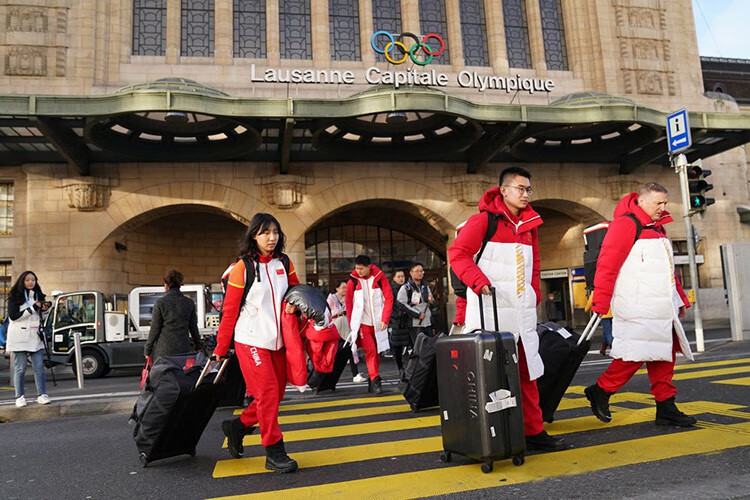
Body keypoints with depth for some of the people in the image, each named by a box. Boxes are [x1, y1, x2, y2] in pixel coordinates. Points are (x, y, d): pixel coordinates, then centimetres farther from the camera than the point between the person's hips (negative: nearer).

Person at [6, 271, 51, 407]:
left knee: (39, 367, 0)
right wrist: (33, 308, -17)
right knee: (20, 368, 1)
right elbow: (13, 316, -11)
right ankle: (20, 397, 9)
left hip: (35, 337, 5)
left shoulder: (38, 296, 15)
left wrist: (43, 308, 4)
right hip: (19, 337, -4)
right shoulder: (15, 297, -3)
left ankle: (42, 395, 4)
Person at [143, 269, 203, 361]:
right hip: (184, 349, 3)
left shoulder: (160, 303, -4)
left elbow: (155, 329, -1)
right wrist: (198, 346, 21)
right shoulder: (189, 303, 5)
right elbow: (193, 328, 10)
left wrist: (147, 350, 8)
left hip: (164, 351, -3)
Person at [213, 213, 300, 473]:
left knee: (276, 393, 10)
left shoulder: (284, 263, 5)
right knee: (267, 393, -10)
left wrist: (292, 305, -8)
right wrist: (220, 349, -3)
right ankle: (274, 452, 2)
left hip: (277, 341, 6)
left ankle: (237, 426, 31)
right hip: (251, 341, -6)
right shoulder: (243, 267, -9)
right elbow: (230, 310, -6)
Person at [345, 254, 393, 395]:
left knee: (376, 352, 8)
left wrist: (385, 319, -8)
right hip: (362, 323, -1)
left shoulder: (380, 278, -1)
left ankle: (372, 382, 20)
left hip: (378, 323, 2)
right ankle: (375, 381, -10)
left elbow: (389, 298, -2)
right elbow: (349, 304, 4)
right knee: (370, 350, -14)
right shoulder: (352, 282, -1)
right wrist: (352, 324, 1)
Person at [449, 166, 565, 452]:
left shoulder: (530, 224, 17)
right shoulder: (483, 220, -5)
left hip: (521, 313, 7)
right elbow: (458, 253, -11)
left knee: (527, 373, 11)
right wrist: (478, 280, -23)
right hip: (489, 311, -7)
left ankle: (533, 432, 21)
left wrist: (534, 296, 15)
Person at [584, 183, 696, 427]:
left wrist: (681, 298, 26)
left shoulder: (658, 228, 19)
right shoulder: (625, 224, -10)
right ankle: (600, 391, 7)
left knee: (664, 355, 9)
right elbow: (607, 264, -16)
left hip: (663, 307, 9)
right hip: (638, 308, -9)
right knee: (636, 354, -9)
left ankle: (666, 408, 15)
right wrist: (601, 302, -20)